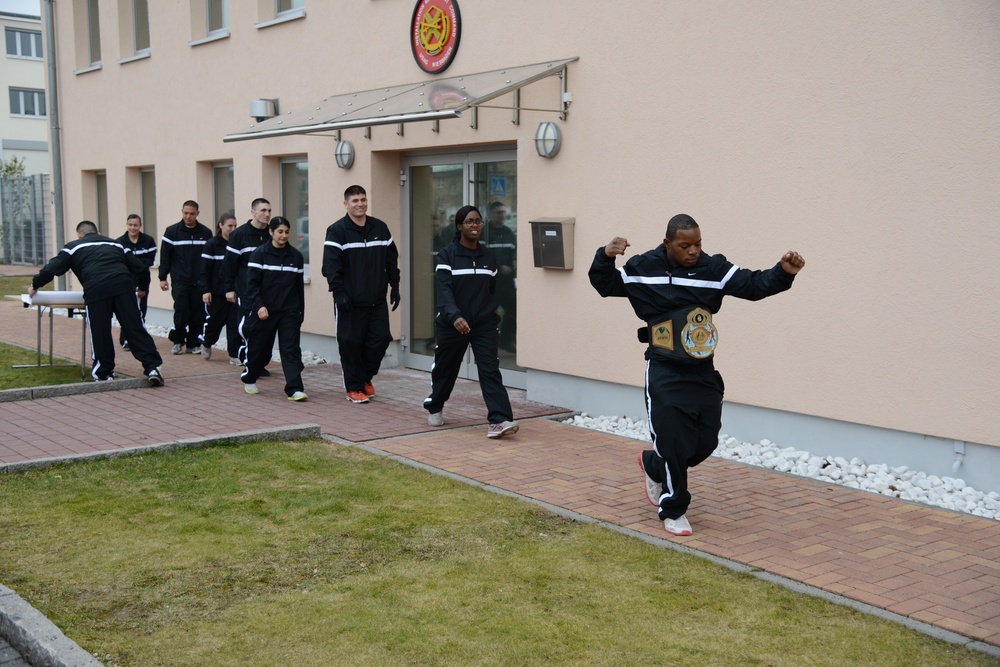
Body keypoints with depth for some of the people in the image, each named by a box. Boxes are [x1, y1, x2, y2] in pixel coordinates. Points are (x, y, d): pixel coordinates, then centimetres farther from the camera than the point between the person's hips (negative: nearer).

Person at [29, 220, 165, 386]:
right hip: (124, 285, 2)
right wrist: (142, 288, 48)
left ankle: (104, 372, 20)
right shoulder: (115, 244, 33)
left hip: (96, 288, -2)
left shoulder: (73, 247, 26)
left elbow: (51, 269, 18)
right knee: (135, 328, 2)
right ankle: (153, 367, -5)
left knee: (100, 332, 10)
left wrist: (35, 285, 36)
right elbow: (141, 268, 30)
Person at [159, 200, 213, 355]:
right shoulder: (172, 231, 1)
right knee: (181, 311, -6)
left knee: (198, 313, 1)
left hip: (200, 282, 2)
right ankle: (178, 341, 12)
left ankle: (193, 343, 13)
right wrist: (163, 277, -2)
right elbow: (165, 256, 2)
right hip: (180, 281, -2)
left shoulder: (206, 233, 5)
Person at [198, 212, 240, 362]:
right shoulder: (212, 244, -5)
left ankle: (235, 354, 5)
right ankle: (206, 343, 35)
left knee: (235, 323, -1)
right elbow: (205, 270, -7)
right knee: (213, 320, 8)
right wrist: (205, 290, -12)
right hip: (216, 292, -3)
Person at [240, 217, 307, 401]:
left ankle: (295, 389, -11)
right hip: (264, 311, -2)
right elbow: (252, 283, -9)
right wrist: (259, 306, -22)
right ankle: (249, 378, 36)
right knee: (259, 348, 11)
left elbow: (299, 287, 10)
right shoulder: (259, 254, -4)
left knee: (291, 349, -7)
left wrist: (300, 314, 11)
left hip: (289, 311, 2)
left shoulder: (296, 256, 6)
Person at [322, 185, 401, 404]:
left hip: (377, 300, 4)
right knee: (350, 343, 1)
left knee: (380, 339, 3)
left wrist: (395, 287, 10)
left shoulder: (380, 228, 9)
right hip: (350, 301, -4)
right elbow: (331, 265, -12)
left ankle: (365, 377, 27)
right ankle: (354, 388, 13)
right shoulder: (337, 230, -6)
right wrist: (339, 293, -18)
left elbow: (391, 260, 14)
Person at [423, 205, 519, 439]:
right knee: (445, 369, 14)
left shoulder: (489, 256, 6)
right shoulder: (447, 255, -8)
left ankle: (500, 420, -21)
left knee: (490, 370, -12)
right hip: (451, 323, -2)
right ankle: (434, 408, 41)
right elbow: (444, 290, -20)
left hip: (484, 324, 2)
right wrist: (454, 316, -36)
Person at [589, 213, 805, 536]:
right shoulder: (644, 268, -5)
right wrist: (605, 257, -13)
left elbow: (754, 285, -8)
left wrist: (783, 273, -26)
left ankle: (652, 465, 37)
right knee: (675, 444, -5)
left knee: (705, 443, 7)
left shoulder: (714, 268, -2)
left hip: (703, 373, 3)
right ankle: (673, 511, 18)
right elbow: (605, 285, 6)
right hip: (665, 375, -3)